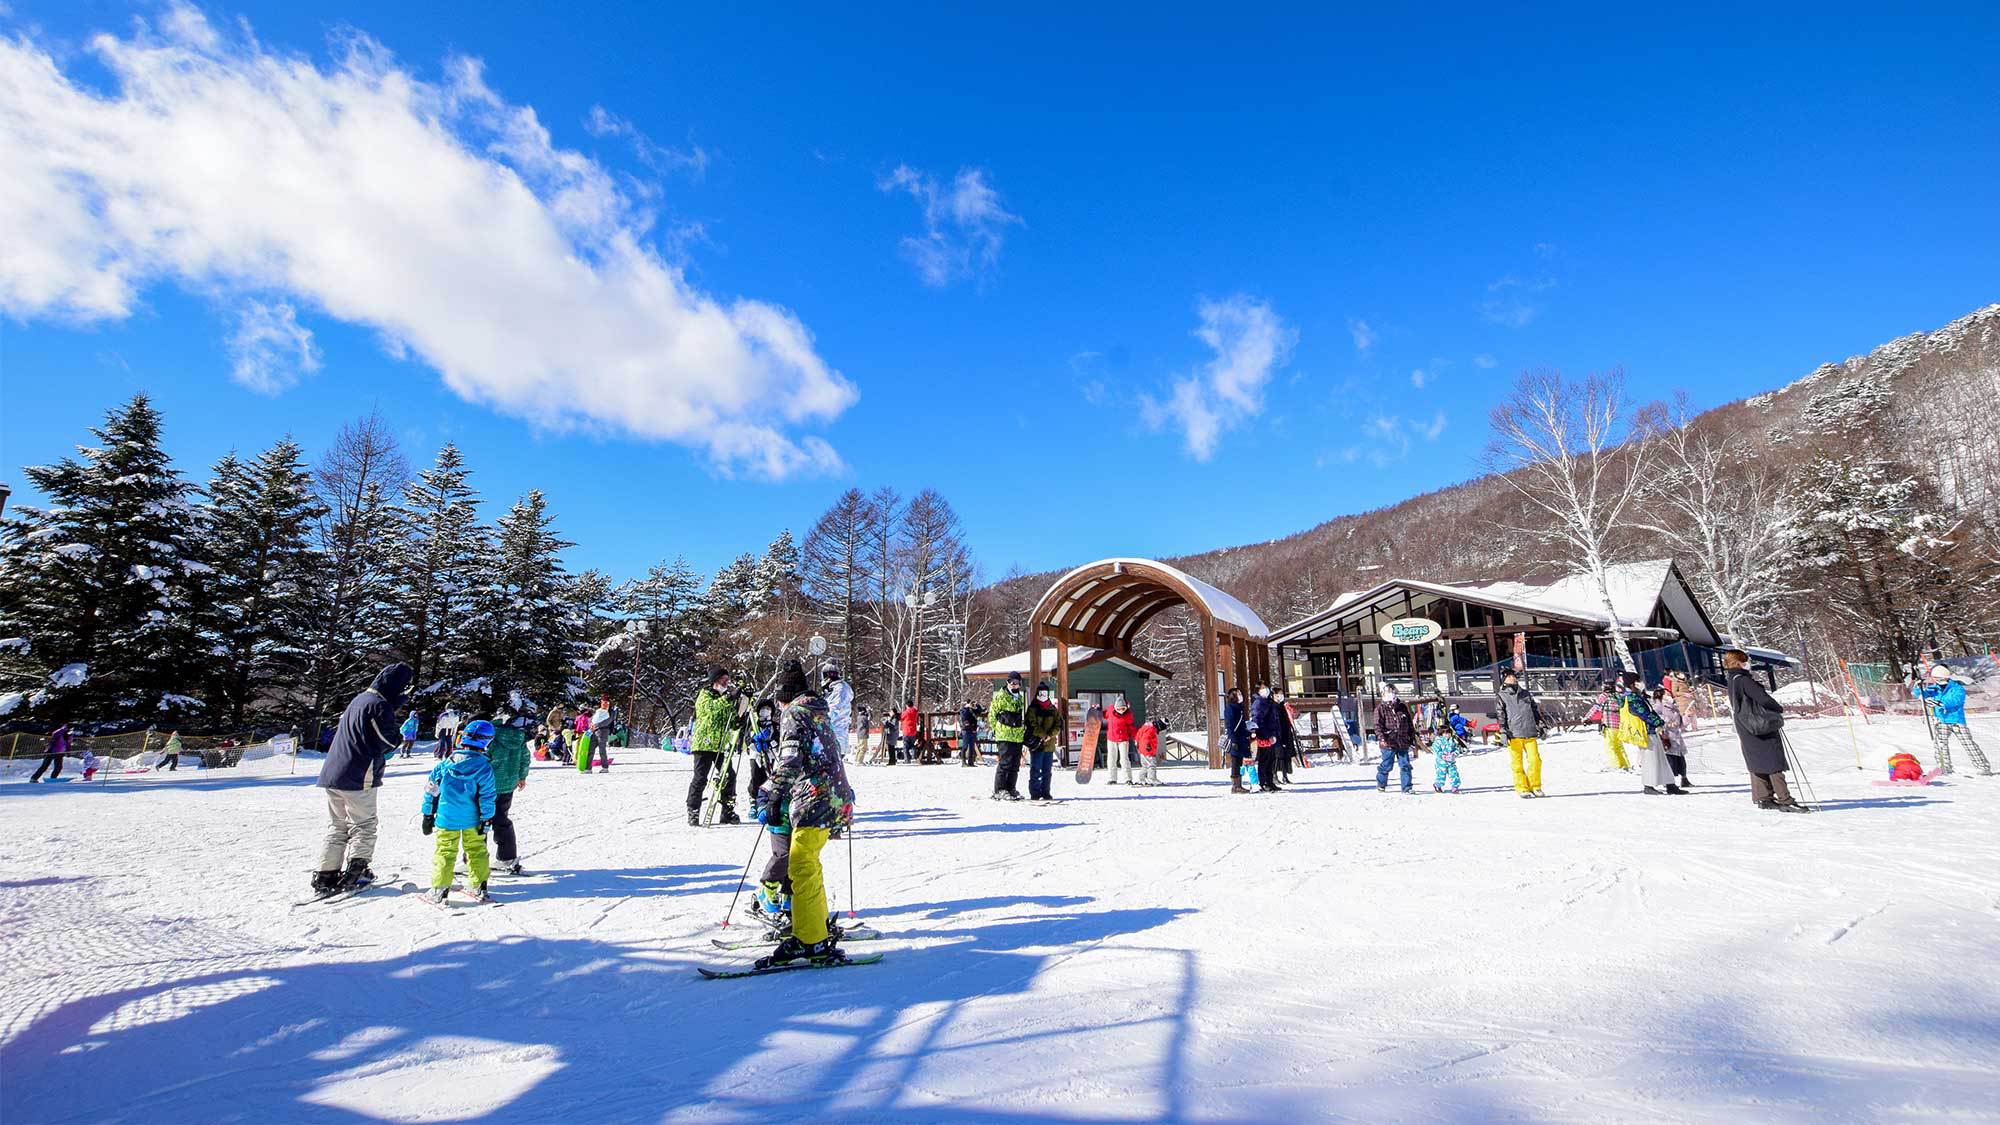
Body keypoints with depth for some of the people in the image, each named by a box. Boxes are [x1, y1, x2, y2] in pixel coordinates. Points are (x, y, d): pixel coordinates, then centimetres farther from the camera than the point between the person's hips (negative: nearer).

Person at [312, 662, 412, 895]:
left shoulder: (359, 699, 14)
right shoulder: (380, 706, -15)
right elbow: (386, 743, -16)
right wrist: (401, 740, 5)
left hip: (332, 773, 8)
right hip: (358, 778, -8)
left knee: (337, 827, 14)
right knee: (364, 826, 4)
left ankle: (326, 876, 14)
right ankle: (354, 872, 2)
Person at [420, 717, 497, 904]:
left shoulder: (444, 765, -2)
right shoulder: (484, 767, -12)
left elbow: (431, 790, 5)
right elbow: (487, 797, -10)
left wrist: (428, 815, 15)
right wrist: (486, 819, -2)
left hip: (446, 819, 1)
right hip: (472, 819, -1)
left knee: (444, 852, 11)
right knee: (476, 851, 11)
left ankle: (438, 890, 11)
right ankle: (479, 887, 16)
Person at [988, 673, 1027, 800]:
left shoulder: (1019, 697, 18)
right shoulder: (1001, 696, -5)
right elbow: (992, 714, -4)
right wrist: (996, 730, -5)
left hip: (1018, 736, 7)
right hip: (1004, 736, -7)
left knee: (1015, 765, 10)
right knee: (1005, 763, -10)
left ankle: (1011, 789, 19)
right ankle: (999, 790, -3)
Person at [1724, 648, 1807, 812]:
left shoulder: (1732, 682, 12)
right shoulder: (1744, 680, -17)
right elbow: (1763, 698, -18)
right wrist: (1779, 708, -1)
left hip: (1747, 731, 9)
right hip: (1763, 727, -9)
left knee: (1758, 764, 12)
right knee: (1774, 762, -5)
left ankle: (1763, 798, 14)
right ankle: (1784, 800, -4)